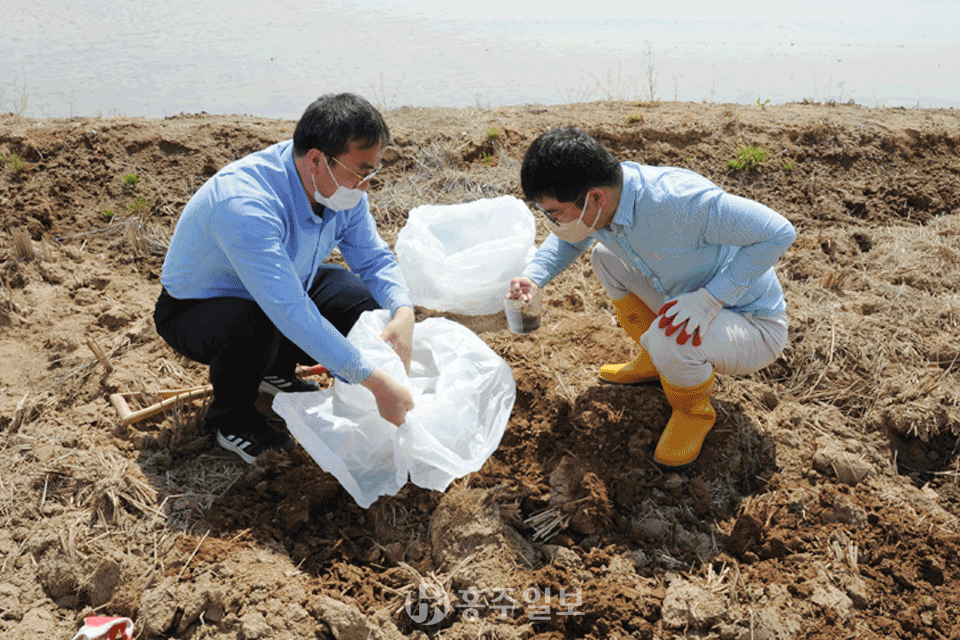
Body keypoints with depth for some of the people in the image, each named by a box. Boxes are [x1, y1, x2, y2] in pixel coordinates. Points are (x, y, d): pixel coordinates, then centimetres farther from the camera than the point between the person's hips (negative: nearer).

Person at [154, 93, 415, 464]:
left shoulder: (342, 187, -15)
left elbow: (375, 259, -6)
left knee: (366, 300, -9)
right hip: (195, 308, -6)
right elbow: (291, 314, -46)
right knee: (253, 329, -38)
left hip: (282, 290, 7)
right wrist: (375, 382, -46)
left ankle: (277, 371, 15)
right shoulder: (244, 204, -40)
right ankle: (229, 418, -4)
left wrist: (403, 311, -29)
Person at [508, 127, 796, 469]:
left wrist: (711, 297, -33)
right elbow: (566, 240, 14)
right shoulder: (603, 200, -11)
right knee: (605, 257, 5)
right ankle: (657, 361, 20)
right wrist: (532, 277, -5)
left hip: (754, 327, -7)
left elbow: (779, 232, -29)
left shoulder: (677, 200, -36)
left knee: (669, 340, -36)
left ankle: (693, 411, 0)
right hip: (692, 306, 7)